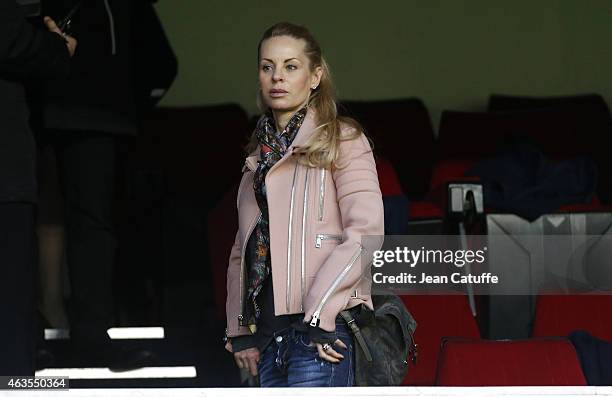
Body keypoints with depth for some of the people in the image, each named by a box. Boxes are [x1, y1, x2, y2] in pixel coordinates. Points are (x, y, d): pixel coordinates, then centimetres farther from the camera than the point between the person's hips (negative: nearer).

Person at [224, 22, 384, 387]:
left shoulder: (342, 141, 1)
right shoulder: (259, 158, 21)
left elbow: (366, 231, -9)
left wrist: (320, 312, -16)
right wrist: (240, 330, 13)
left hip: (323, 330, -7)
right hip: (270, 335, 7)